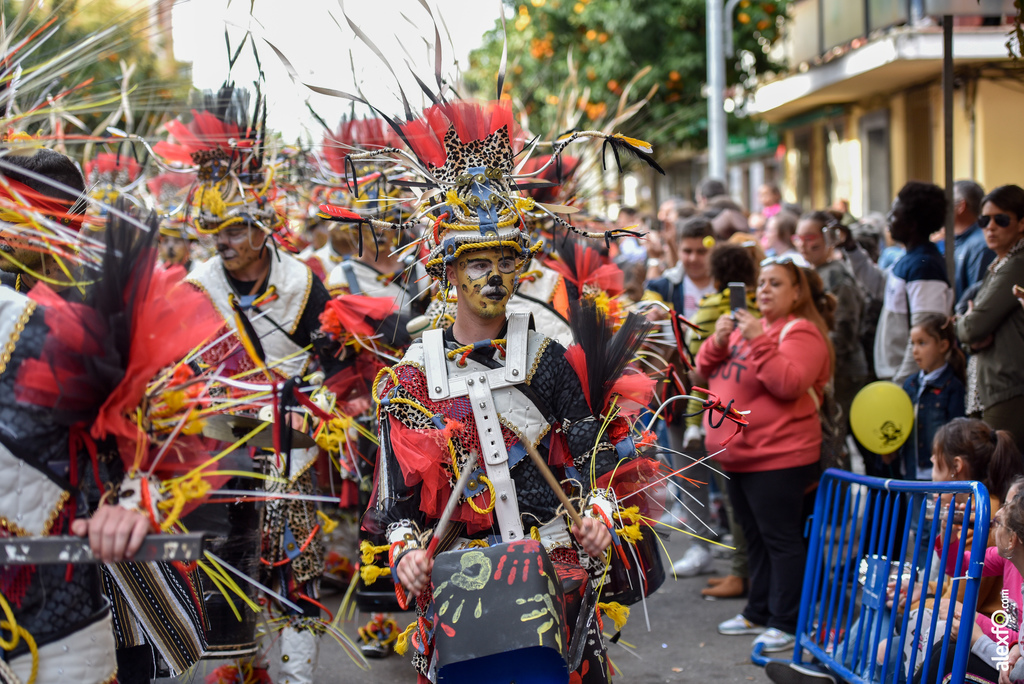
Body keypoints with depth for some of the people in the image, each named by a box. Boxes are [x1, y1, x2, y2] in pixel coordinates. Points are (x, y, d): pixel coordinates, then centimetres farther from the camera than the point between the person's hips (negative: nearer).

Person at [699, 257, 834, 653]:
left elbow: (789, 384, -24)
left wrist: (759, 343, -27)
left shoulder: (801, 332, -9)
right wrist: (718, 342, -5)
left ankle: (787, 624, 0)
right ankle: (759, 613, 28)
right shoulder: (749, 326, 16)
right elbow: (706, 370, 14)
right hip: (739, 454, 9)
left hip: (778, 457, -9)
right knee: (756, 538, 17)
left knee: (781, 539, -5)